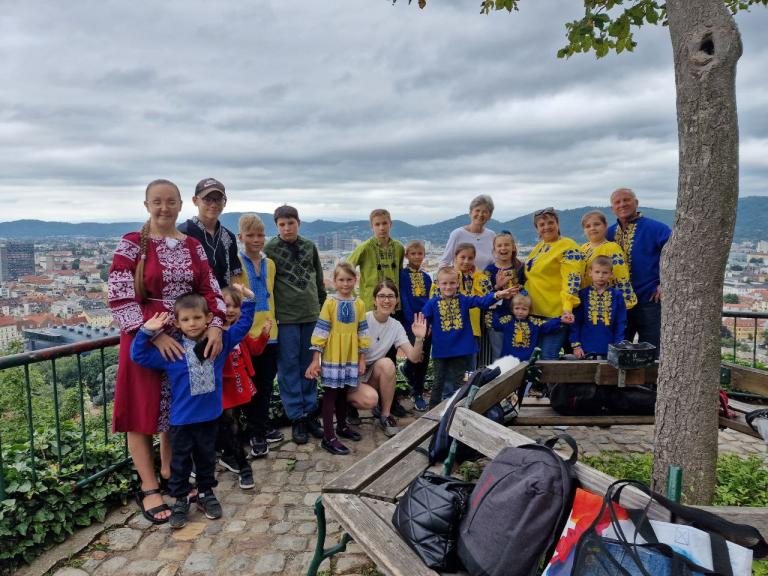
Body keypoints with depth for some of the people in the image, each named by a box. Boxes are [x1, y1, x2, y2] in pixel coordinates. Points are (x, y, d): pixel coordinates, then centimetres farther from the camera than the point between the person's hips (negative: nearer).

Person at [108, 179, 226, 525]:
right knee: (143, 413, 5)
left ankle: (169, 474, 33)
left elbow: (210, 290, 1)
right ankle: (148, 488, 19)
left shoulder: (193, 246, 5)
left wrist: (215, 326, -16)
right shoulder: (131, 245, -7)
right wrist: (155, 335, -21)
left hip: (187, 339, 4)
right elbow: (120, 298, -13)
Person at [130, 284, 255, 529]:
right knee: (180, 461, 10)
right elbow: (139, 355, -6)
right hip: (182, 418, -2)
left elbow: (242, 327, 6)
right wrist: (146, 332, -18)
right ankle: (180, 499, 26)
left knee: (206, 458, 17)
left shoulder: (220, 342, -3)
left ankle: (206, 494, 34)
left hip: (210, 415, 2)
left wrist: (248, 301, -2)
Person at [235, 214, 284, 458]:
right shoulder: (236, 263, -6)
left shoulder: (270, 263, 11)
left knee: (267, 382, 12)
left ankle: (264, 426, 28)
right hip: (246, 332, -5)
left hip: (269, 331, 5)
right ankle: (256, 433, 16)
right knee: (250, 383, 4)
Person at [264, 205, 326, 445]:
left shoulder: (310, 246, 8)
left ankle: (310, 413, 20)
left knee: (309, 365, 9)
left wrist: (323, 305, 14)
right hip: (285, 316, -3)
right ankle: (297, 418, 11)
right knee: (289, 367, 2)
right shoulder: (270, 249, -3)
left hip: (311, 314, 4)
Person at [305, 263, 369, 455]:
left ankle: (342, 426, 34)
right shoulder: (330, 302, -9)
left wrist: (362, 358, 7)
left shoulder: (359, 304, 2)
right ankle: (328, 437, 5)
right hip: (332, 356, -4)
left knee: (343, 391, 17)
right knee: (330, 392, 1)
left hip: (351, 356, 4)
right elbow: (321, 331, -10)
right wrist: (315, 359, -12)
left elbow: (362, 332, 7)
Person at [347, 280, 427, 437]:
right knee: (370, 400, -32)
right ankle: (346, 400, 4)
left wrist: (419, 339, -28)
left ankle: (386, 415, -12)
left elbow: (413, 357, -11)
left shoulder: (396, 326, -3)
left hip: (373, 374, 4)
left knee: (387, 364, -29)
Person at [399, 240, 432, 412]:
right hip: (410, 322, -4)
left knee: (424, 360, 6)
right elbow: (404, 299, -9)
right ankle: (407, 369, 10)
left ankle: (419, 395, 23)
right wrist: (413, 322, -16)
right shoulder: (402, 274, -2)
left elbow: (430, 301, 14)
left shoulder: (426, 277, 14)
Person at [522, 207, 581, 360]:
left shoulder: (568, 246, -9)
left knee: (548, 357, -9)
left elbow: (572, 279, -19)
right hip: (535, 310, 8)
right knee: (542, 354, 13)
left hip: (556, 312, -8)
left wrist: (567, 308, -28)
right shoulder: (539, 247, 17)